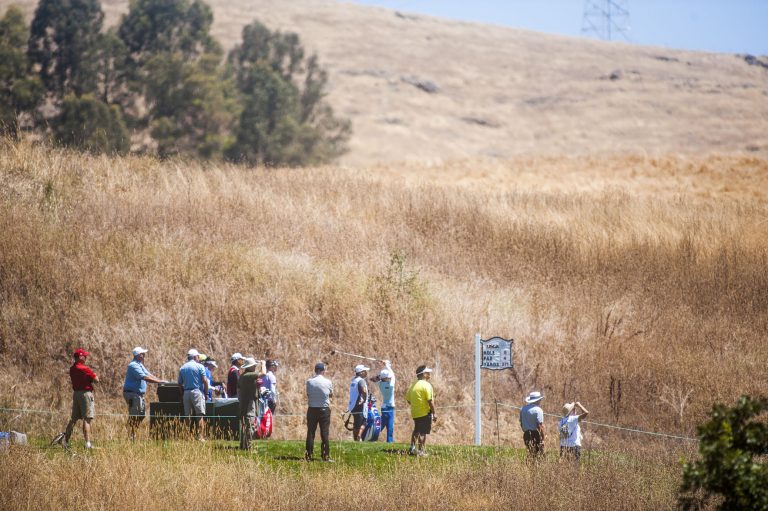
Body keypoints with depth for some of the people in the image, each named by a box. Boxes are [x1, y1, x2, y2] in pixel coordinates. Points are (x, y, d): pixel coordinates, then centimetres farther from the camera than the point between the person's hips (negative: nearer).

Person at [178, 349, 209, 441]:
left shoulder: (182, 368, 12)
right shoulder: (199, 366, -2)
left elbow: (180, 383, 9)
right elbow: (205, 380, -8)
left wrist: (183, 392, 15)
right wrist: (206, 392, 0)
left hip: (186, 392, 5)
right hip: (197, 392, -5)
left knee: (188, 416, 8)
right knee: (200, 415, -5)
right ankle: (200, 436, -14)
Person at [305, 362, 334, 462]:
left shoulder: (309, 382, -5)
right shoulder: (328, 382, -7)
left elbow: (308, 394, 5)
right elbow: (331, 395, 8)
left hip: (312, 409, 1)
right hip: (324, 409, -1)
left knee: (310, 433, 6)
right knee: (325, 433, 3)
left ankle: (308, 455, 5)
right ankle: (326, 456, 0)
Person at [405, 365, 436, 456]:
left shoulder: (413, 385, 10)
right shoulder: (426, 385, -14)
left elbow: (408, 400, 13)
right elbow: (430, 401, -18)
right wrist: (434, 413, -13)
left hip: (415, 413, 7)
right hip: (425, 413, -7)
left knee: (416, 430, 21)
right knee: (423, 432, -1)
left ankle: (412, 448, 22)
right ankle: (421, 450, 0)